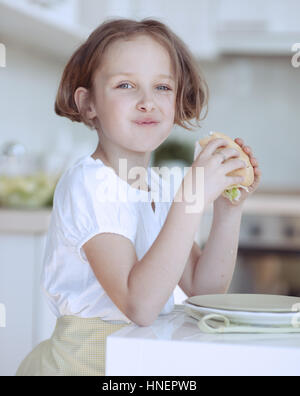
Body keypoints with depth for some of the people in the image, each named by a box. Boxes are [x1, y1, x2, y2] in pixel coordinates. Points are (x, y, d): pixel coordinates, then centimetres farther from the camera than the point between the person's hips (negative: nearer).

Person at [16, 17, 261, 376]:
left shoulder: (158, 187, 6)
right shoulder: (86, 184, -17)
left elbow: (203, 287, 5)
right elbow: (139, 306, -25)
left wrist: (228, 210, -7)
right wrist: (192, 199, -28)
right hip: (84, 364, -6)